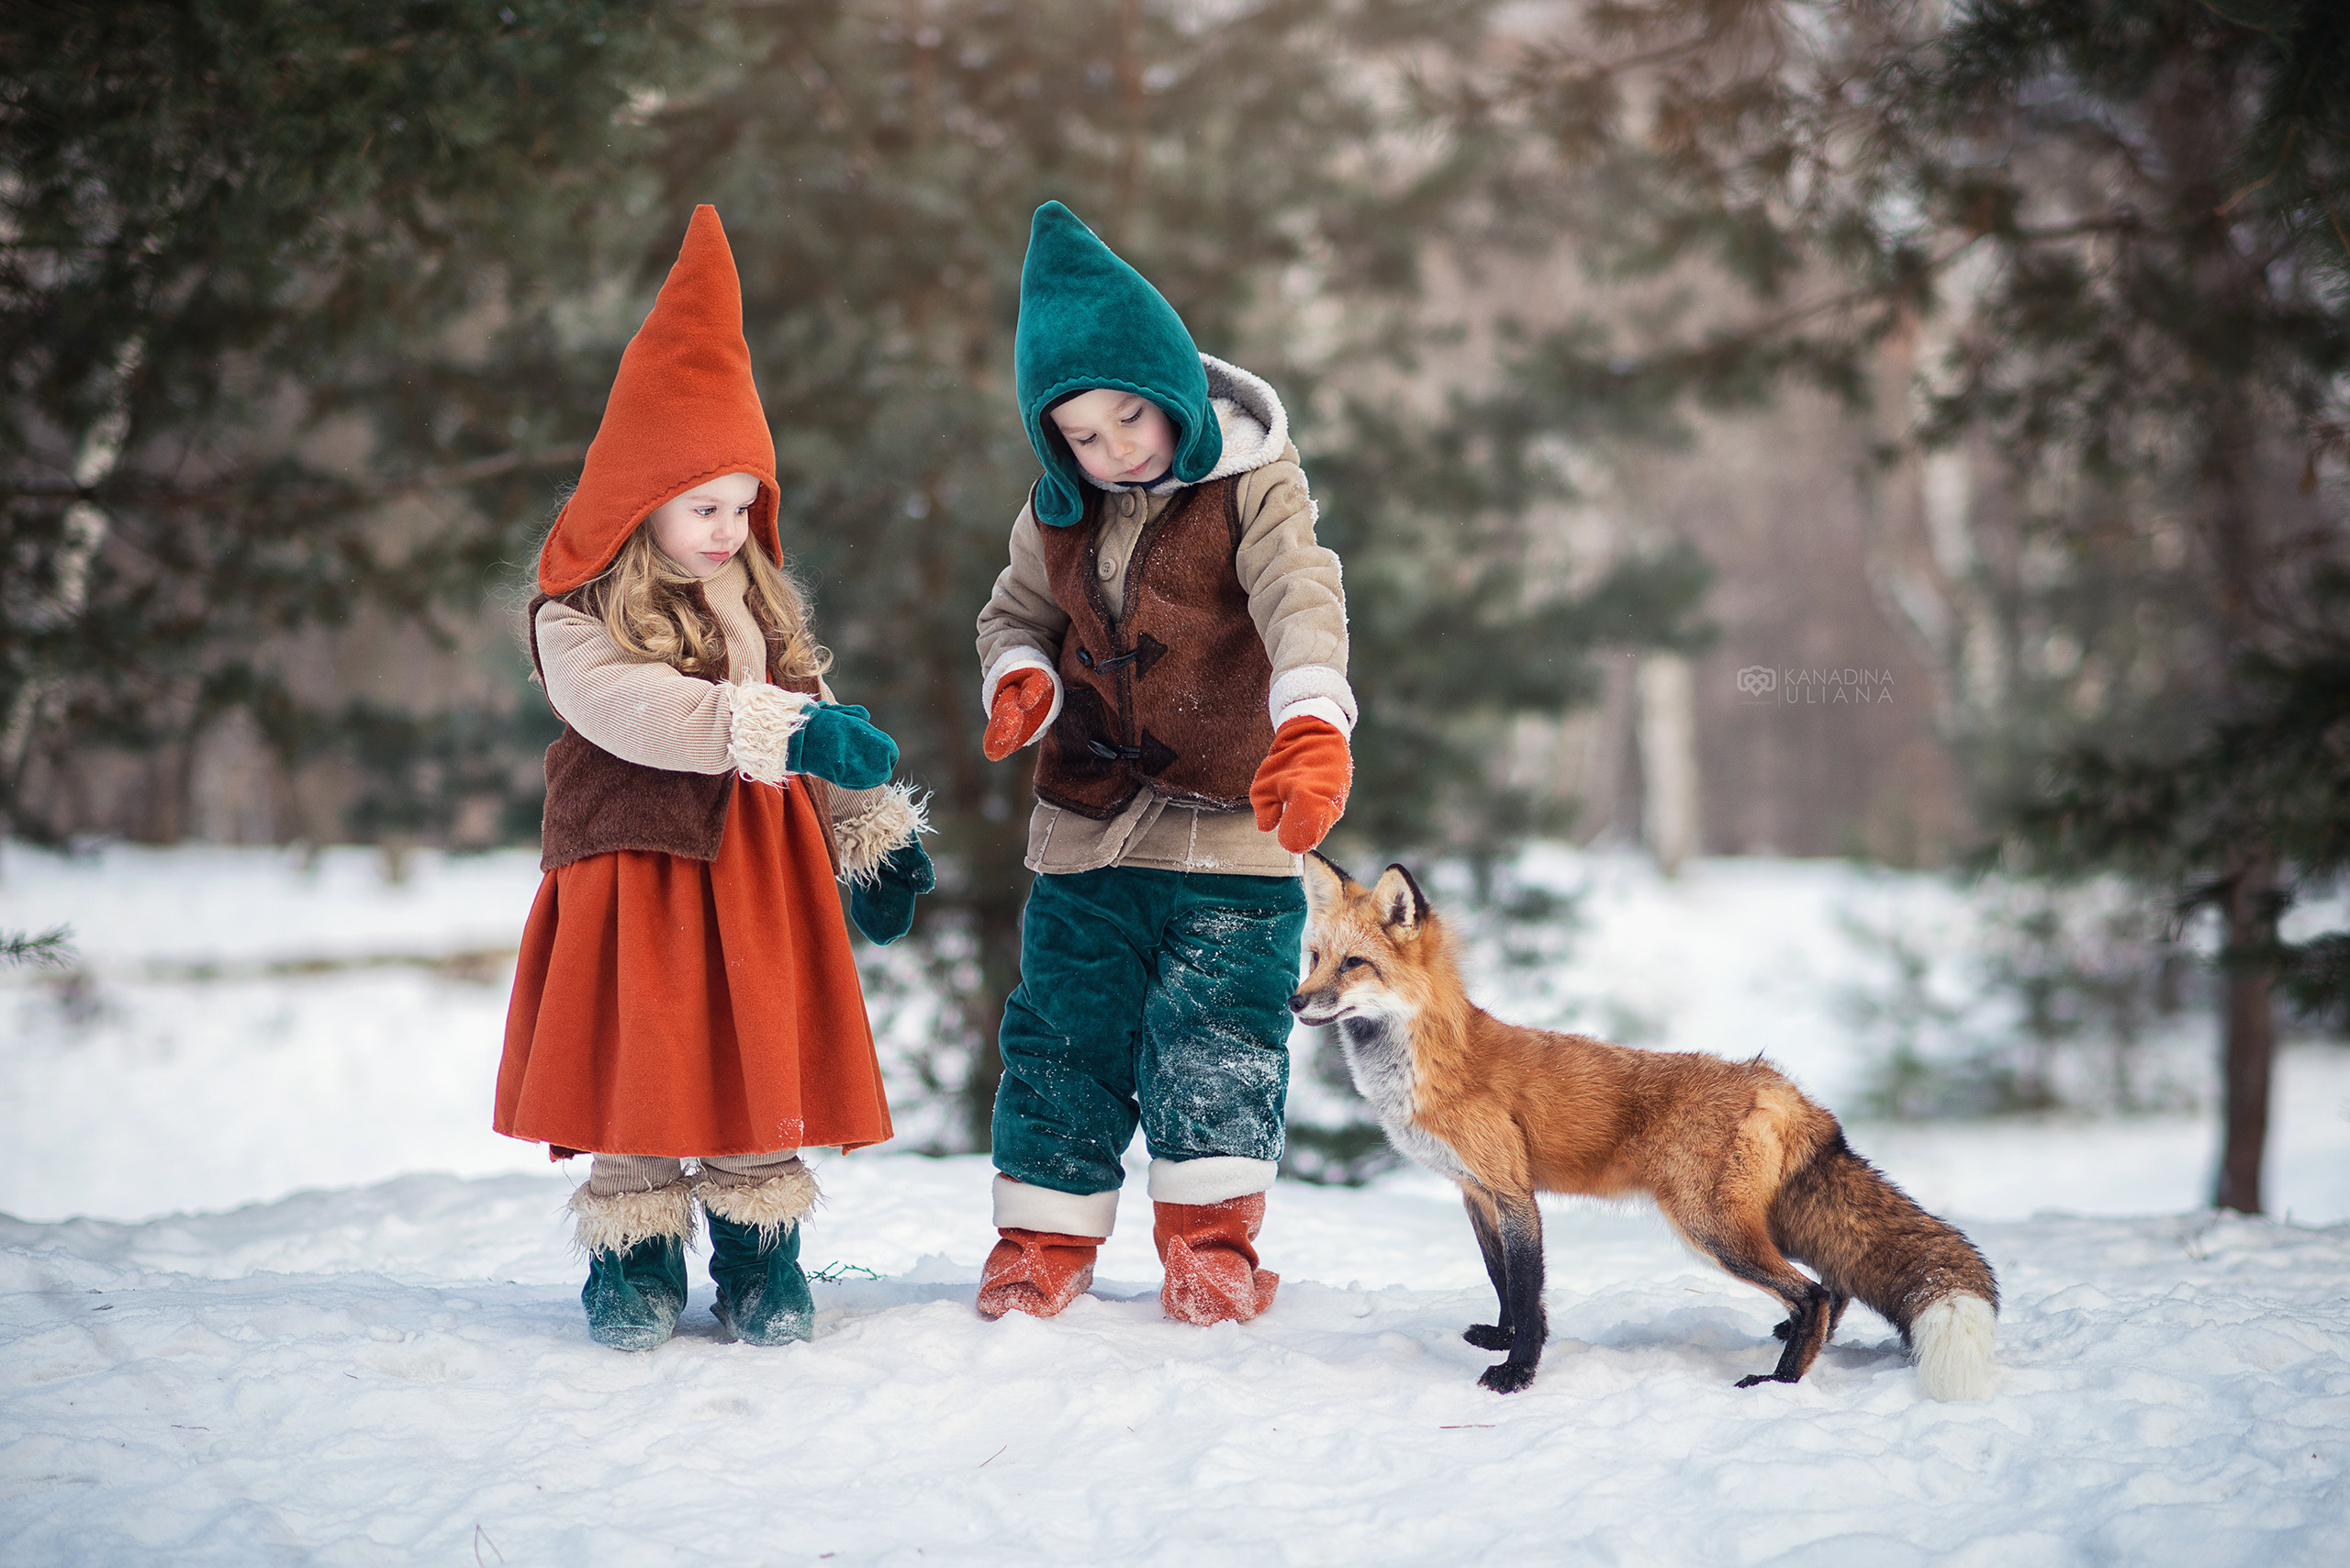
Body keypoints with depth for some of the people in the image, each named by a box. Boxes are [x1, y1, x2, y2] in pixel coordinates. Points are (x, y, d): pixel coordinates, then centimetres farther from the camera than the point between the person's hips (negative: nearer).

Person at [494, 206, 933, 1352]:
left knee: (763, 1060, 6)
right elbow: (626, 708, -27)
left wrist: (878, 836, 8)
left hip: (759, 870, 4)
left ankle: (761, 1252, 17)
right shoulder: (576, 614, -8)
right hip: (633, 868, -4)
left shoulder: (762, 602, 11)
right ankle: (634, 1256, 16)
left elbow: (821, 724, 16)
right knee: (639, 1065, 2)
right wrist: (783, 730, -35)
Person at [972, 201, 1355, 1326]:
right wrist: (1020, 681, -8)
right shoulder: (1057, 512, 3)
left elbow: (1303, 607, -24)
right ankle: (1045, 1234, 18)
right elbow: (1017, 611, 17)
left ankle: (1210, 1236, 10)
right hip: (1087, 823, 4)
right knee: (1063, 1028, 6)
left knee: (1218, 1033, -4)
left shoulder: (1253, 487, -10)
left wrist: (1311, 729, -43)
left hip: (1230, 829, -3)